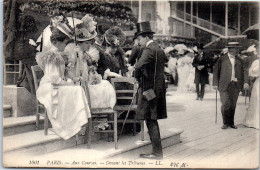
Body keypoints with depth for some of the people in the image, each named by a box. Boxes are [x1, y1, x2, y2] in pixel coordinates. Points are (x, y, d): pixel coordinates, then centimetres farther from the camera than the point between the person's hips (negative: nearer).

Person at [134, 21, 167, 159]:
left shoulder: (149, 50, -15)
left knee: (150, 121, -4)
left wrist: (138, 78, -9)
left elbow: (139, 66, -28)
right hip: (159, 88, 9)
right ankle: (157, 151, 20)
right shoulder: (159, 49, 14)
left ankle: (157, 152, 0)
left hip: (149, 89, -9)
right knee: (153, 121, 14)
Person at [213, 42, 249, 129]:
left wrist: (245, 82, -6)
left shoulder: (239, 60, 12)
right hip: (225, 85, -3)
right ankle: (225, 123, 9)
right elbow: (216, 71, 3)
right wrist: (215, 84, -3)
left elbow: (243, 71, 9)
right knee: (225, 104, -7)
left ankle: (231, 123, 20)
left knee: (233, 105, 8)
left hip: (236, 85, 4)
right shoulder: (222, 59, 2)